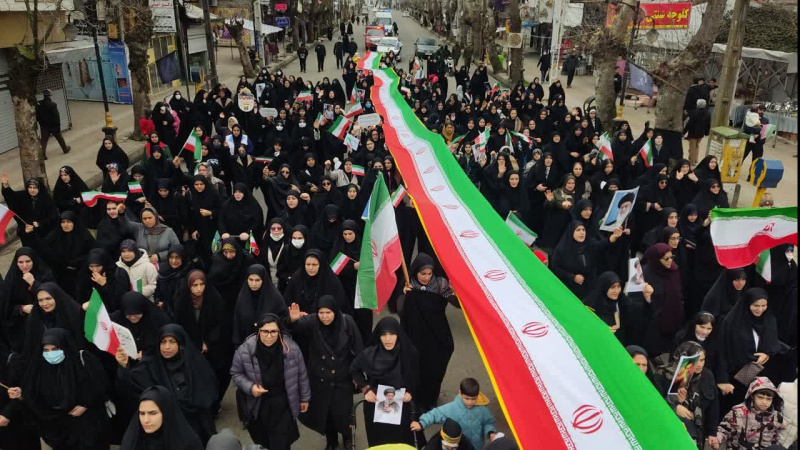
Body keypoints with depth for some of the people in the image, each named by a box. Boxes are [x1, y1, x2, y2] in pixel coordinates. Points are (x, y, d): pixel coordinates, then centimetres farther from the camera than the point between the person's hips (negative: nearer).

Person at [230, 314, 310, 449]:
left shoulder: (292, 349, -17)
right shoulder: (245, 350, -18)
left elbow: (301, 375, -2)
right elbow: (236, 373, -1)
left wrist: (304, 398, 8)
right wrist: (250, 387, -18)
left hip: (283, 405, -1)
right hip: (257, 406, 1)